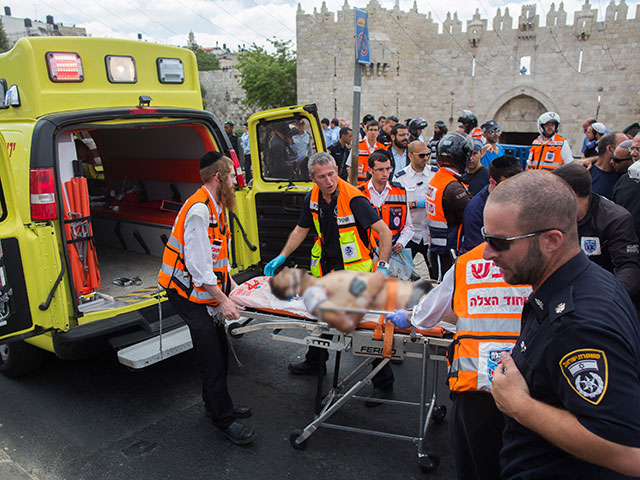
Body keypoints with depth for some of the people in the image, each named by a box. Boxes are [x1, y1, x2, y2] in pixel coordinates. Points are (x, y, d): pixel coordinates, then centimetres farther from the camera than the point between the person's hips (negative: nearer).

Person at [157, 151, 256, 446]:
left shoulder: (215, 206, 9)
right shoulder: (198, 210, -24)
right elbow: (197, 264, -27)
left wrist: (230, 282, 13)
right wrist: (222, 300, -25)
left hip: (205, 287, 10)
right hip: (187, 291, -10)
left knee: (218, 349, 15)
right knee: (211, 355, -5)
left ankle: (216, 404, 32)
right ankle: (223, 420, 6)